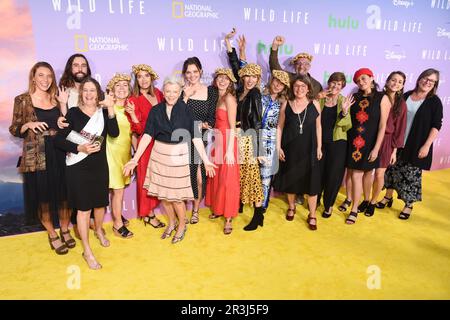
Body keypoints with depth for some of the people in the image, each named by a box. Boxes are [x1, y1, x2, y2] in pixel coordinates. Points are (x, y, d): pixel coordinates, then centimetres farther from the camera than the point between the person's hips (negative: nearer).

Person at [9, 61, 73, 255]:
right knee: (43, 196, 6)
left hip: (60, 154, 3)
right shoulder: (22, 100, 0)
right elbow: (14, 130, 2)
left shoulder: (57, 98, 8)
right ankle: (52, 235, 24)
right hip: (36, 157, -2)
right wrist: (28, 125, -17)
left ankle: (65, 230, 27)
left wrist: (64, 104, -4)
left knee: (64, 194, 8)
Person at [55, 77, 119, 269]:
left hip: (100, 165, 3)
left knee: (100, 203, 16)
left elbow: (114, 133, -17)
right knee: (84, 208, 2)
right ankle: (87, 251, 15)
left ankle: (99, 230, 47)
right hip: (79, 167, -3)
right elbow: (59, 140, -6)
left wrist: (110, 109, -24)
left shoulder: (103, 112, 1)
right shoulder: (73, 113, -5)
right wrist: (80, 148, -20)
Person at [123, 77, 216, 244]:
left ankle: (182, 225, 29)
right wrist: (135, 159, -16)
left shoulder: (186, 110, -8)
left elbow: (195, 136, -9)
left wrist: (206, 160, -12)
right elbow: (147, 135, -7)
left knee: (176, 195, 2)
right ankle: (171, 222, 38)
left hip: (179, 156, -3)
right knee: (162, 193, 13)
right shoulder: (156, 110, -1)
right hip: (159, 155, 4)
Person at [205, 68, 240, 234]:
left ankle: (228, 218, 10)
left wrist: (230, 150, -19)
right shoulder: (215, 97, 11)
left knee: (227, 179, -1)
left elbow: (232, 127, -16)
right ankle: (218, 208, 31)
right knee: (216, 176, 14)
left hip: (227, 142, -7)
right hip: (216, 141, 7)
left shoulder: (229, 98, -12)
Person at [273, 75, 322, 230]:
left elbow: (318, 126, 5)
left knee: (311, 181, 1)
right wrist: (278, 147, -1)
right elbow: (280, 127, 4)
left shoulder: (314, 104, 0)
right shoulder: (286, 105, 1)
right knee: (290, 179, 14)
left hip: (309, 149, -1)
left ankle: (312, 216, 15)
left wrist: (319, 147, 1)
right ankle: (291, 207, 36)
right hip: (290, 148, 1)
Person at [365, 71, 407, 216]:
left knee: (379, 174, 1)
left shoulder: (401, 104, 0)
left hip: (386, 141, 0)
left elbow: (399, 128, 2)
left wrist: (395, 150, 0)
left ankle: (373, 202, 22)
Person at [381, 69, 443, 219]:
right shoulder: (406, 96, 5)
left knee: (412, 174, 3)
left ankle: (408, 205, 20)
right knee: (393, 169, 11)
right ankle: (388, 196, 31)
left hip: (417, 146, -4)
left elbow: (436, 126, -7)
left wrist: (426, 146, -14)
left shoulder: (434, 101, -5)